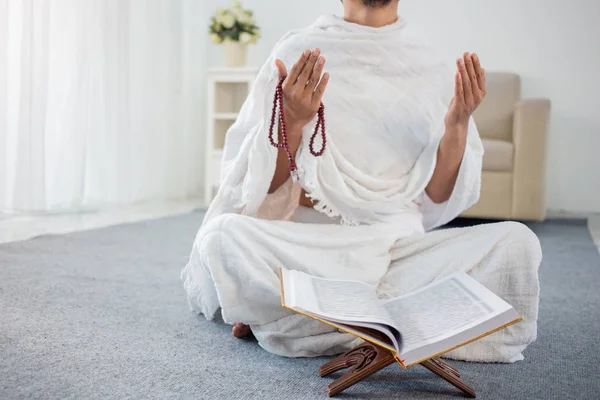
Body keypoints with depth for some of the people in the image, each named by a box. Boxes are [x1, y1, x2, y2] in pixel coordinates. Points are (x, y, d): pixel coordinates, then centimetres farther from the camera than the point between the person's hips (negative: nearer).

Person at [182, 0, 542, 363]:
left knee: (517, 242, -22)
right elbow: (262, 187, 0)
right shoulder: (296, 55, 1)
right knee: (222, 237, -30)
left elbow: (438, 201, 5)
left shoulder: (434, 71, 7)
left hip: (401, 244, 3)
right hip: (309, 243, -2)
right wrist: (292, 121, -17)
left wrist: (458, 125, -9)